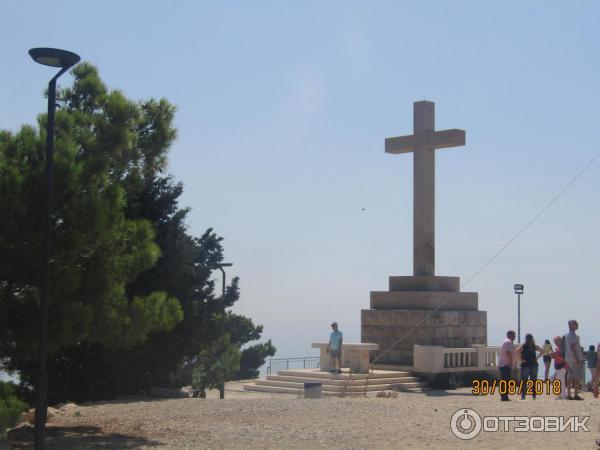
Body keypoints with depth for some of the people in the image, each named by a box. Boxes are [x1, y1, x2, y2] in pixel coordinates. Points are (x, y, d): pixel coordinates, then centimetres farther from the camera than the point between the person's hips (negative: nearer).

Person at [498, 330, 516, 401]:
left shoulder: (505, 341, 21)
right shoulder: (509, 342, -12)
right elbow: (508, 353, -23)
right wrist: (511, 362, -21)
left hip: (501, 364, 11)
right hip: (506, 365, -11)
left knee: (503, 381, 11)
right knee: (506, 381, -11)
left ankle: (503, 397, 14)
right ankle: (504, 397, -14)